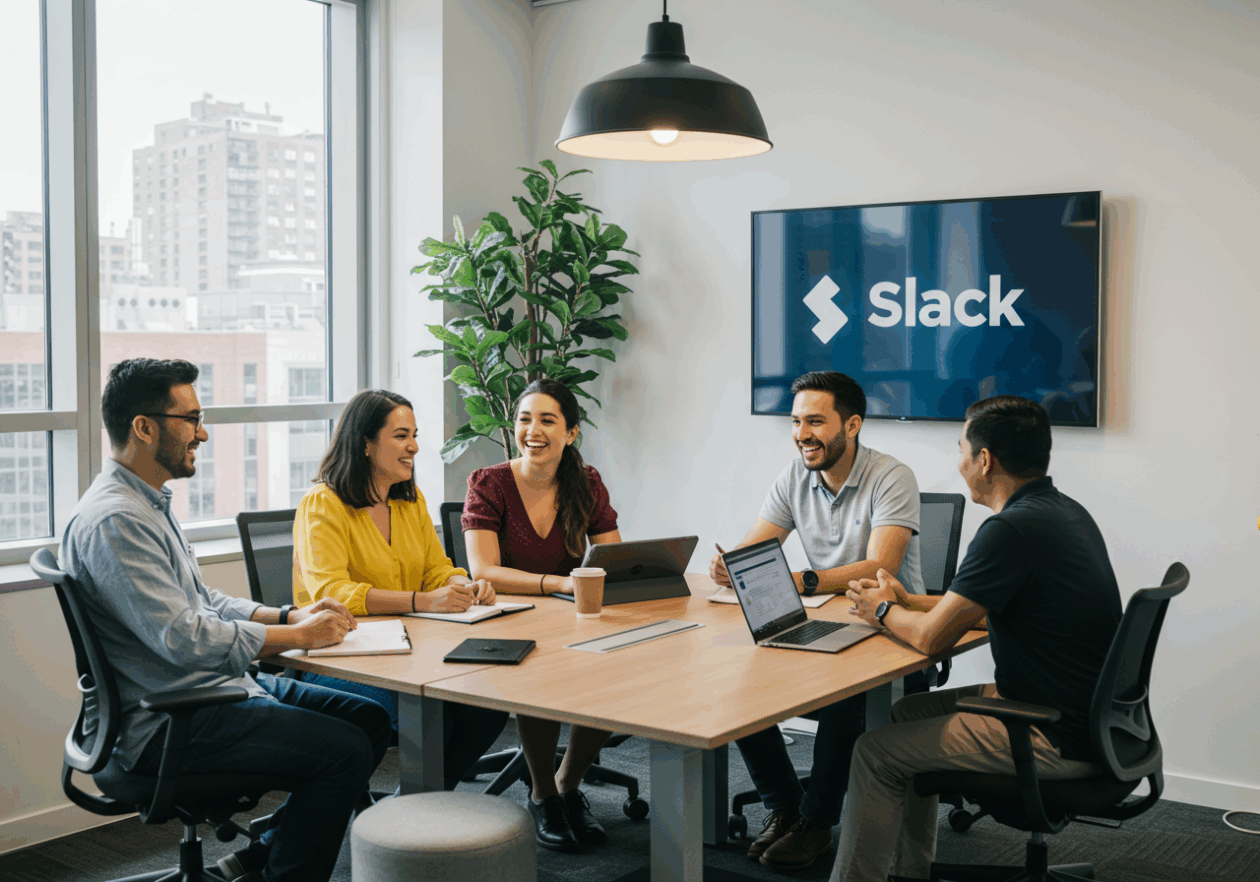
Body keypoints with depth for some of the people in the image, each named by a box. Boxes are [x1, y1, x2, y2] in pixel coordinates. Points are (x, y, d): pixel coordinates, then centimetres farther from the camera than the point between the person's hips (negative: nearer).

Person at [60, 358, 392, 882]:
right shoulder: (113, 520, -20)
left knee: (370, 719, 8)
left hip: (214, 687, 11)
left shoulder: (150, 504, 15)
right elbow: (184, 638, -25)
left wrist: (290, 616, 5)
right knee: (343, 750, -20)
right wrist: (300, 635, -15)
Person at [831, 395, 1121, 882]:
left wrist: (884, 610, 2)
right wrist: (908, 601, 17)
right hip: (1079, 711, 10)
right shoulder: (1065, 511, 8)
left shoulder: (1012, 529, -24)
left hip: (1059, 742, -10)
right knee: (908, 712, 20)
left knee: (877, 751, -4)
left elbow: (932, 637, -19)